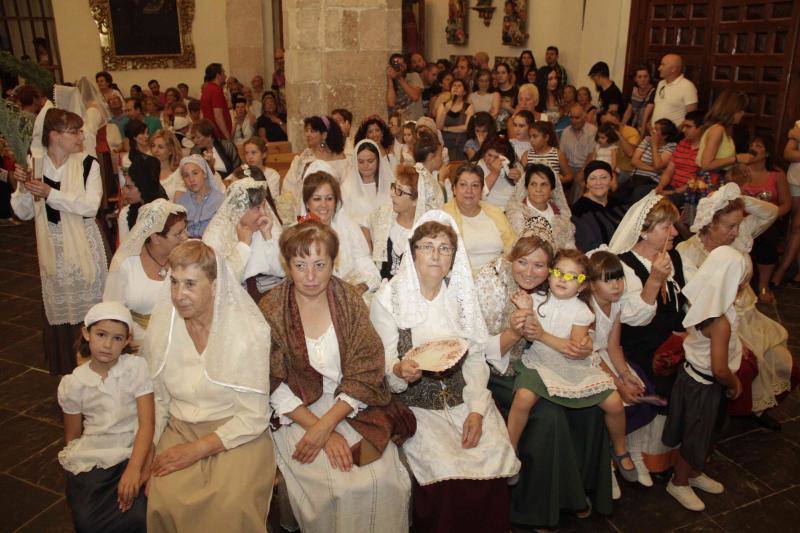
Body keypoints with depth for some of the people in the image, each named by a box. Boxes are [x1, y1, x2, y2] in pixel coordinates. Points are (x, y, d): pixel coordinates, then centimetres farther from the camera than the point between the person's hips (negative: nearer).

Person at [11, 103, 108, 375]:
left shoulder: (88, 164, -7)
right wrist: (22, 186, -13)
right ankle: (63, 369, 27)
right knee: (57, 306, 11)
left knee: (87, 304, 5)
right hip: (52, 248, 2)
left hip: (84, 247, -2)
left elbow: (90, 206, -19)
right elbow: (23, 213, 5)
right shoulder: (34, 163, 1)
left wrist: (50, 193, -24)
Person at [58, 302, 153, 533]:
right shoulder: (73, 384, 2)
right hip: (92, 457, 2)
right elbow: (72, 435, 12)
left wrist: (134, 469, -21)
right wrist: (75, 466, -4)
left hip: (133, 451, -1)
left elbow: (147, 423, -11)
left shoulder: (137, 367, -5)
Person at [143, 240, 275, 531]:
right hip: (180, 428, 3)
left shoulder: (249, 330, -14)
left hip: (237, 434, -3)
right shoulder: (161, 327, -1)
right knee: (165, 501, -24)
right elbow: (157, 400, 8)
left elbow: (253, 418, -12)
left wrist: (196, 450, -17)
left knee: (231, 506, -28)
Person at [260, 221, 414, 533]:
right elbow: (274, 386, -6)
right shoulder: (271, 310, -5)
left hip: (352, 407, 2)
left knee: (384, 482, -19)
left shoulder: (351, 302, -2)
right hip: (297, 412, -1)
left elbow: (366, 374, -5)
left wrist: (326, 424, -17)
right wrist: (321, 430, -16)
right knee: (334, 487, -23)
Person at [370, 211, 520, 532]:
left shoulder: (462, 295, 6)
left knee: (495, 454, -16)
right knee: (445, 470, -24)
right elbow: (383, 368, -5)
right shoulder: (388, 299, -6)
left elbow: (475, 358, 4)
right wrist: (400, 371, -29)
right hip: (414, 403, -3)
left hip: (462, 398, 4)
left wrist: (476, 410, -9)